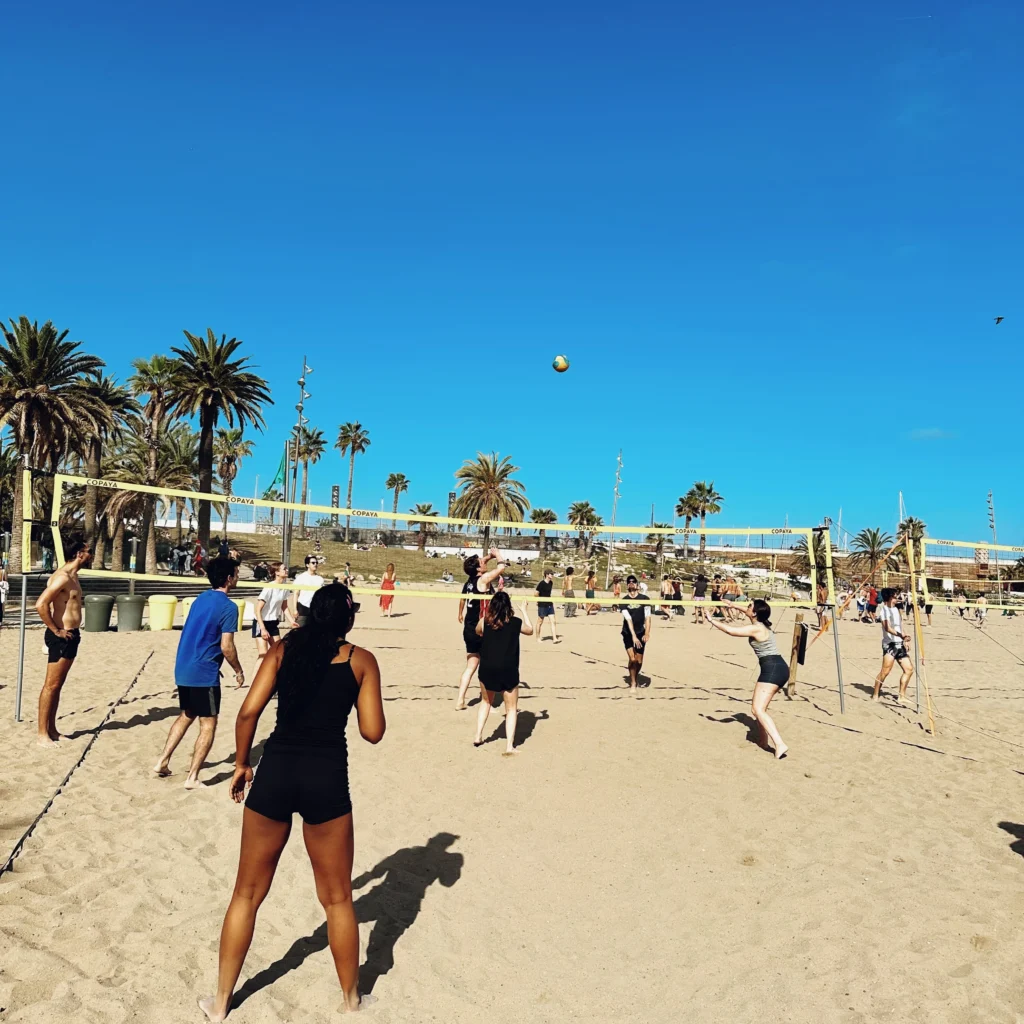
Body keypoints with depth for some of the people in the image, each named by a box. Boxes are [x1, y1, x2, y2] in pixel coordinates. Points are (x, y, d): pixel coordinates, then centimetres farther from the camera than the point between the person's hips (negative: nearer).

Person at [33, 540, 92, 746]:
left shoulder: (72, 576, 13)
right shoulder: (63, 576, -17)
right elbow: (41, 605, -25)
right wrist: (56, 631, -19)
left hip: (71, 636, 10)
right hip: (61, 637, -10)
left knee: (58, 685, 14)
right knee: (51, 685, -4)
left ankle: (51, 729, 22)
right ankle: (41, 733, 3)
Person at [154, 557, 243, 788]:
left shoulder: (201, 598, 10)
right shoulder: (228, 607, -15)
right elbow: (226, 647, -17)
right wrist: (238, 671, -2)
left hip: (183, 669, 8)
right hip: (204, 673, -8)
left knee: (186, 715, 25)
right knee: (208, 724, 3)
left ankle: (162, 762, 25)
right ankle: (192, 777, 5)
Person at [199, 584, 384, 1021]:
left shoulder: (283, 649, 5)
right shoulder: (361, 660, 0)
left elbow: (249, 711, -2)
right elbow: (372, 732, -2)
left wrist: (241, 765, 11)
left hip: (275, 772, 2)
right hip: (327, 778, -2)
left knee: (247, 893, 21)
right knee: (337, 898, 17)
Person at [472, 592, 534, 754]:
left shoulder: (484, 621, -3)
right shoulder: (516, 623, -5)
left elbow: (477, 632, 20)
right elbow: (530, 630, 16)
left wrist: (485, 612, 25)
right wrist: (524, 610, 25)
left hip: (487, 669, 2)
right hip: (508, 671, -2)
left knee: (486, 702, 26)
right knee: (511, 708, 10)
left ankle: (478, 737, 27)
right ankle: (509, 746, 4)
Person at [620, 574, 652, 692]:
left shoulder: (644, 598, -5)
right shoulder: (624, 600, -6)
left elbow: (647, 617, -7)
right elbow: (628, 619, -14)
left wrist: (647, 633, -16)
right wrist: (634, 636, -21)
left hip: (641, 633, 1)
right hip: (628, 634, -1)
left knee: (639, 661, 4)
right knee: (632, 659, -10)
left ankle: (636, 676, 37)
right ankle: (633, 684, 10)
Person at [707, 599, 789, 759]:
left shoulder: (755, 628, -13)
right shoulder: (761, 624, 14)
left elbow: (730, 630, -17)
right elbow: (749, 613, 36)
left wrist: (712, 621, -4)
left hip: (772, 669, -10)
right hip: (779, 668, 10)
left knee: (758, 709, -15)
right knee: (758, 705, 22)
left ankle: (779, 744, -23)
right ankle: (764, 740, 26)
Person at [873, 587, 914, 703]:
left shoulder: (896, 609, 18)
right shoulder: (884, 610, -8)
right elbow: (887, 628, -21)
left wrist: (904, 640, 13)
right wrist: (900, 635, -33)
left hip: (900, 644, 9)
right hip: (889, 644, -8)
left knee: (909, 669, 7)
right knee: (885, 671, -15)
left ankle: (901, 696, 17)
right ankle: (875, 695, -5)